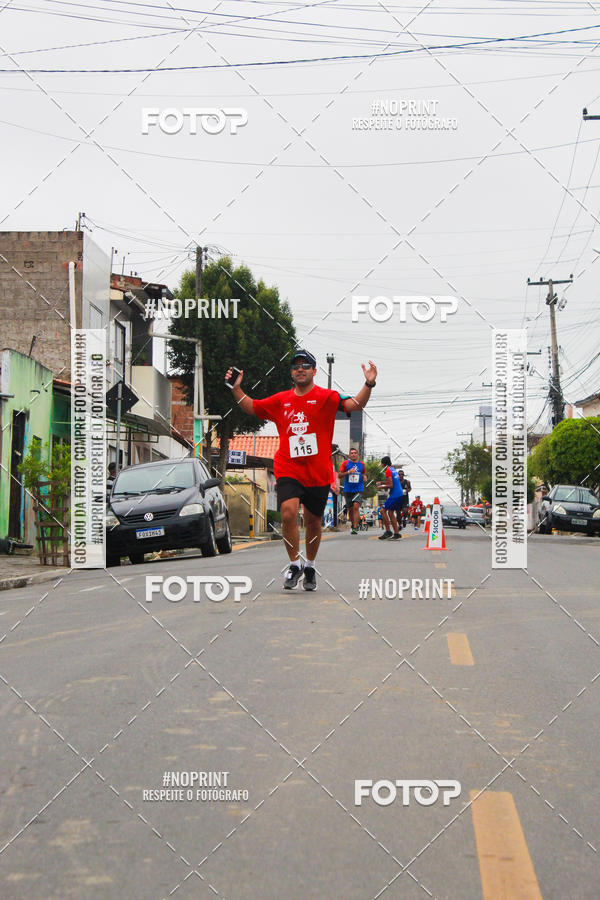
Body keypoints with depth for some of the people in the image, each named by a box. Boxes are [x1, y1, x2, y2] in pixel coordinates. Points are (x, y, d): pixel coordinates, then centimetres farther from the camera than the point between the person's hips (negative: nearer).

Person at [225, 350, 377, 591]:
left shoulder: (326, 397, -1)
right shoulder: (280, 400, 9)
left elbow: (355, 404, -13)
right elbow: (251, 407, 20)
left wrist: (368, 385, -29)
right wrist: (236, 389, 7)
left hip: (318, 472, -1)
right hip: (288, 470, 1)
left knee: (313, 521, 10)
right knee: (288, 512, -20)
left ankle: (310, 566, 31)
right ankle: (295, 564, -5)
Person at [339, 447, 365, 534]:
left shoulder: (361, 464, 9)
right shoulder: (346, 463, 2)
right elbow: (339, 475, -1)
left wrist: (364, 478, 1)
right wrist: (348, 472, -16)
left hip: (358, 489, -1)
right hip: (348, 490, 1)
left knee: (355, 507, -17)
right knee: (350, 509, 9)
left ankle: (355, 528, -20)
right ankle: (353, 525, 29)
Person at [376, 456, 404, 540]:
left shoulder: (388, 470, -11)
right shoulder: (393, 469, 17)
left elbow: (391, 485, -17)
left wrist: (382, 487, -4)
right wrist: (382, 482, 23)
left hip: (394, 495, -9)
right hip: (400, 494, 9)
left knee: (383, 511, -7)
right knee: (390, 512, 13)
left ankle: (388, 531, -9)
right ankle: (396, 533, 10)